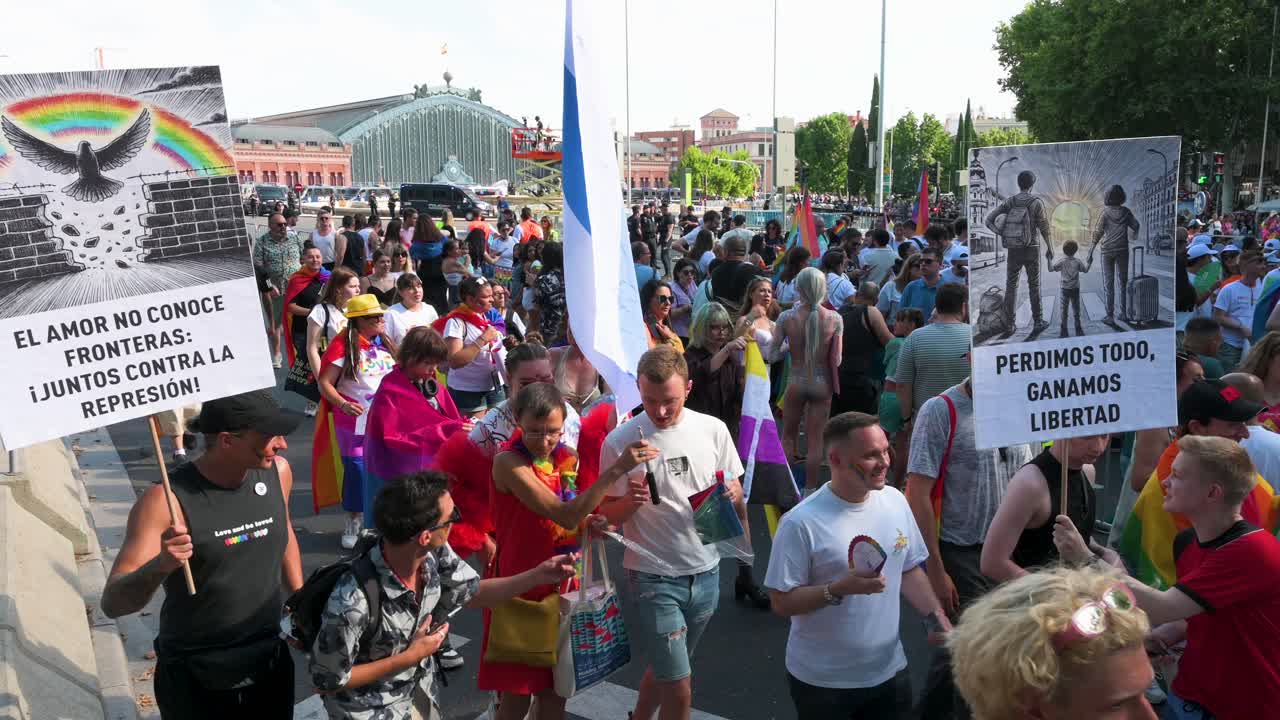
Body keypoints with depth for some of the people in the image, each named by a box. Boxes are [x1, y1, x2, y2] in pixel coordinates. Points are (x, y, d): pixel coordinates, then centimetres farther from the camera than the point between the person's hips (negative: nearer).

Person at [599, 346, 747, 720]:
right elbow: (607, 516, -4)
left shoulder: (713, 429, -4)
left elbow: (735, 493, 7)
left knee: (663, 668, 23)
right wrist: (630, 502, -25)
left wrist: (731, 494, -15)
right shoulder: (619, 441, -13)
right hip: (653, 577, -4)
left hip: (706, 571, 4)